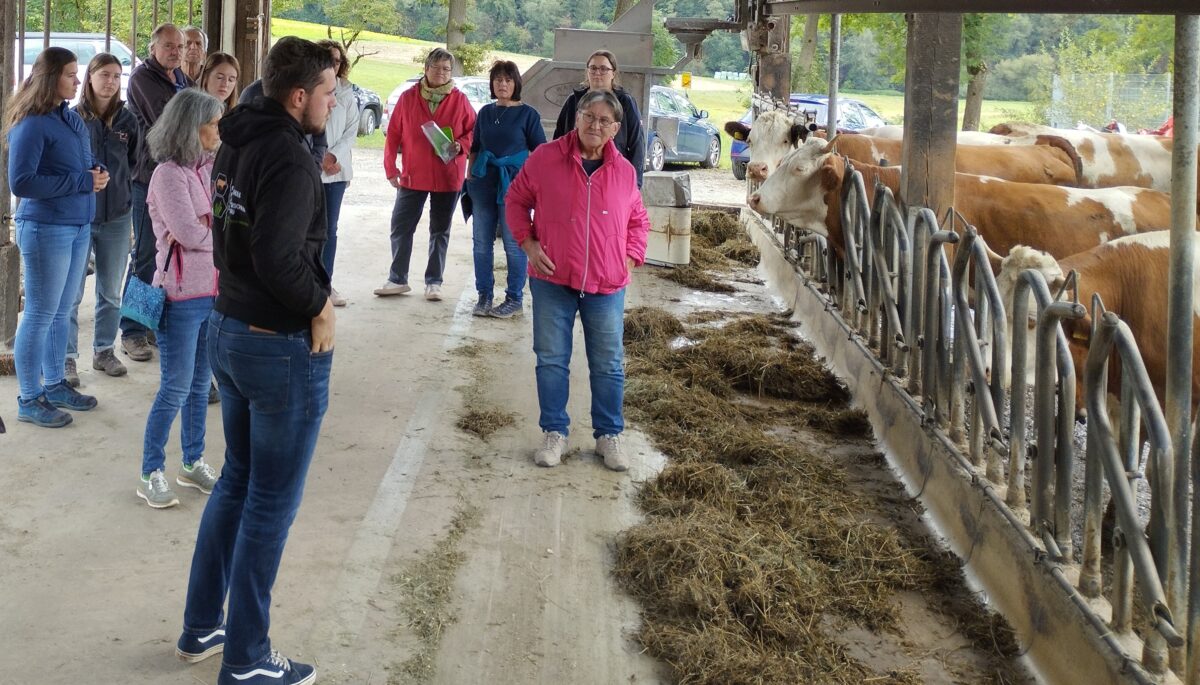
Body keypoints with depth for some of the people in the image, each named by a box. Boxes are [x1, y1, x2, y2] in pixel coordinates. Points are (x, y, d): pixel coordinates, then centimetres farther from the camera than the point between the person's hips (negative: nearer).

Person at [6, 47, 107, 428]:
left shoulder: (72, 119, 9)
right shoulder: (32, 125, -15)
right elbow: (21, 183, -20)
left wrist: (97, 173, -3)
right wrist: (81, 181, -20)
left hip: (79, 226, 8)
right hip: (46, 228, -8)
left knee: (61, 312, 16)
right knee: (40, 315, 0)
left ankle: (54, 384, 29)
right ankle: (29, 401, 9)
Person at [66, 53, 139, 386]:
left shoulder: (128, 120, 4)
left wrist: (120, 184, 4)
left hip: (117, 217, 3)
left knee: (111, 293, 12)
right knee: (72, 292, -2)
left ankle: (104, 351, 25)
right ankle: (67, 358, 6)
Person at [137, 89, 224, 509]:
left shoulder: (210, 168, 8)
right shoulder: (170, 173, -15)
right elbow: (189, 233, -20)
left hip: (215, 291, 7)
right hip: (183, 295, -7)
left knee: (200, 384, 15)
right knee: (176, 388, -2)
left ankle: (194, 463, 27)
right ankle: (151, 474, 8)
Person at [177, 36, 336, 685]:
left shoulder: (236, 143, 5)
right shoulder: (292, 159, -21)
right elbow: (277, 256, -29)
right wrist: (319, 305, -12)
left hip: (228, 330, 9)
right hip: (283, 346, -9)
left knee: (237, 479, 22)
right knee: (272, 503, 3)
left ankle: (201, 626, 31)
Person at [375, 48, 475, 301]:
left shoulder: (459, 100, -3)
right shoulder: (408, 98, -1)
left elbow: (473, 130, 5)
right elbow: (393, 135, 2)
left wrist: (460, 146, -15)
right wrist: (391, 168, 0)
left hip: (448, 177, -1)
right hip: (413, 176, 1)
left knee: (440, 231, 8)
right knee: (400, 227, 3)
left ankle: (434, 282, 18)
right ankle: (397, 279, 15)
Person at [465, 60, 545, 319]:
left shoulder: (528, 114, -1)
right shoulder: (486, 112, 11)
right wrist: (469, 177, 14)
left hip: (513, 185, -5)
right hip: (483, 184, 5)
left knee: (514, 244, -1)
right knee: (482, 242, 6)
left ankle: (514, 299, 7)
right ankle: (484, 296, 16)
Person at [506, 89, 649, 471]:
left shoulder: (624, 172, 3)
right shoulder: (545, 159, -4)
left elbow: (638, 221, 16)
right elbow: (516, 200, 7)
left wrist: (630, 258, 3)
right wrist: (528, 243, -4)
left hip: (607, 286, 1)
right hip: (553, 281, -1)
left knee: (608, 365, 7)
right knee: (551, 360, 6)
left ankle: (609, 435, 20)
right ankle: (554, 432, 19)